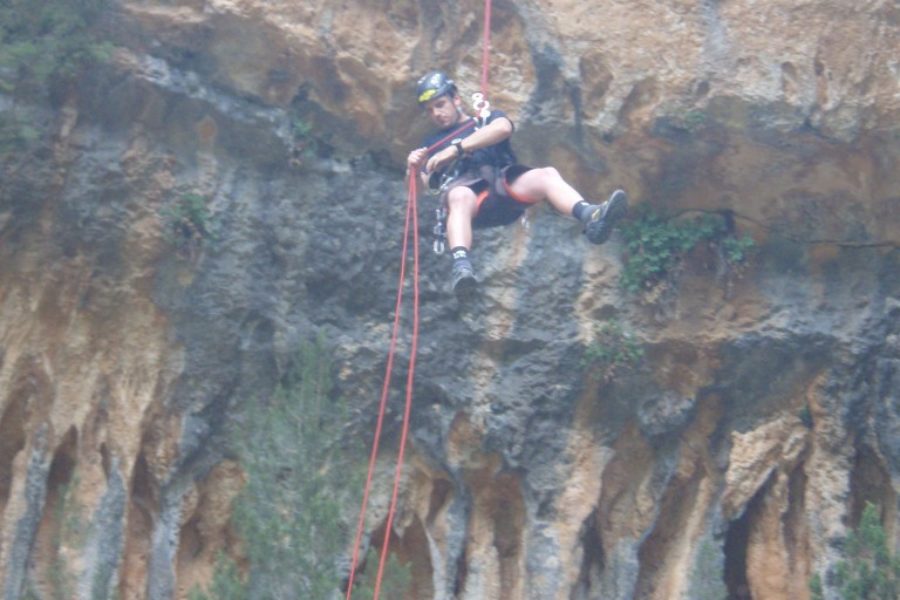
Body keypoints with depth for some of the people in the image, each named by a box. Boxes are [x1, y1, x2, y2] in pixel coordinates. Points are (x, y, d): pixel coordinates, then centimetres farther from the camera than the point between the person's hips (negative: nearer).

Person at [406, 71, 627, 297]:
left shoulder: (488, 119, 28)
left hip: (503, 186, 1)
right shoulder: (431, 144, 33)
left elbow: (503, 127, 1)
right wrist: (414, 169, -6)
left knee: (546, 175, -28)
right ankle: (461, 267, -66)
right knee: (460, 197, -39)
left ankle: (591, 218, -56)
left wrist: (456, 149, -6)